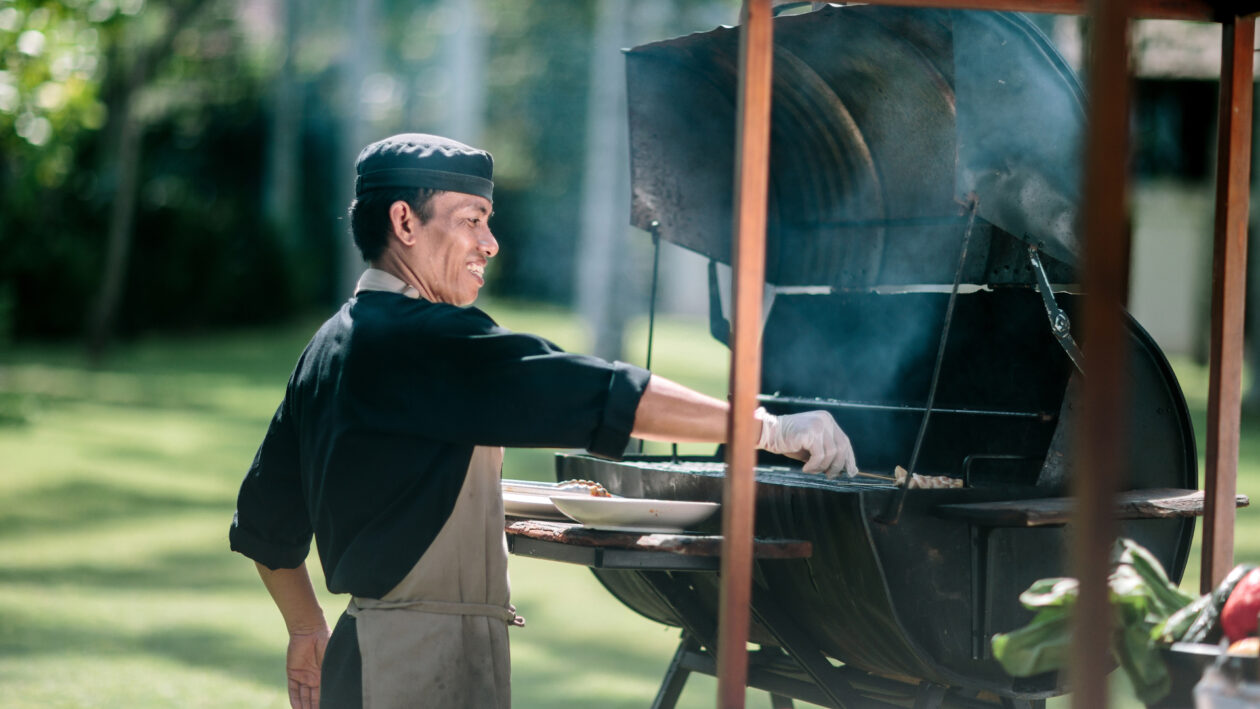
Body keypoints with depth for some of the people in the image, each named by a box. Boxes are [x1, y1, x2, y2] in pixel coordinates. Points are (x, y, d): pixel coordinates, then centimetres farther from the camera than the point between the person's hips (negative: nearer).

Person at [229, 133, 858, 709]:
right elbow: (594, 397, -21)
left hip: (362, 654, 10)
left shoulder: (330, 347, 14)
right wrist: (767, 428, -18)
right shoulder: (425, 340, -16)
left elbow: (266, 522, 21)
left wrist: (308, 629, 33)